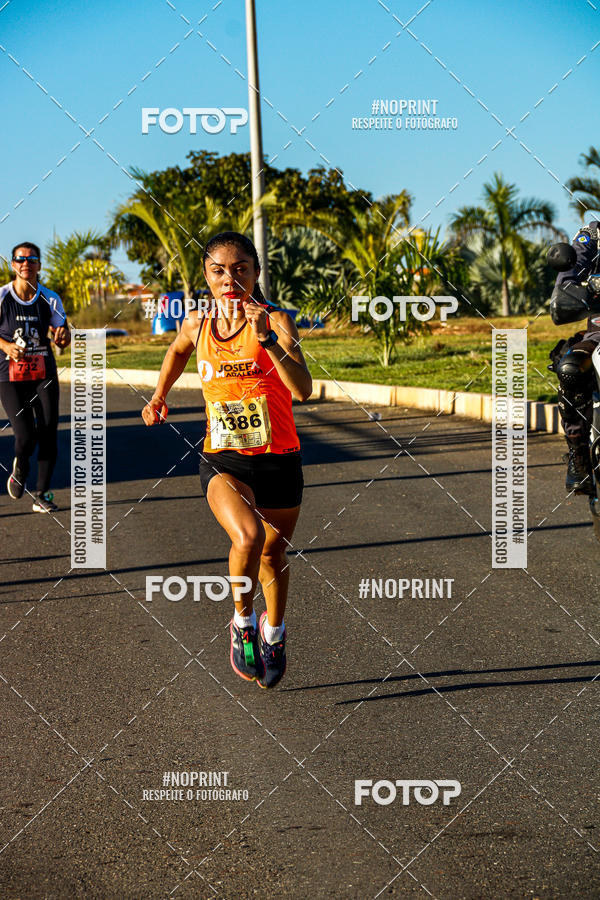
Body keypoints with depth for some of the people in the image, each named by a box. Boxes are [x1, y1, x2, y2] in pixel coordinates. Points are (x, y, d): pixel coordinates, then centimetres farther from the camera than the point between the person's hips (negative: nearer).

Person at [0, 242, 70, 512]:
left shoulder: (50, 299, 3)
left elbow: (64, 339, 9)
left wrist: (63, 335, -15)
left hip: (44, 375, 3)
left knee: (48, 433, -4)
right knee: (26, 436, -14)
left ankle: (42, 494, 10)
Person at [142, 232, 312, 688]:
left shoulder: (276, 320, -12)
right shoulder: (198, 323, 0)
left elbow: (303, 389, -28)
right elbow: (179, 349, 27)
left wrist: (267, 339, -37)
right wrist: (160, 395, 23)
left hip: (278, 459, 0)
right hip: (223, 461, 1)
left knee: (273, 554, 17)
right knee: (248, 535, -28)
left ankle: (274, 633, 46)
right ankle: (242, 623, -3)